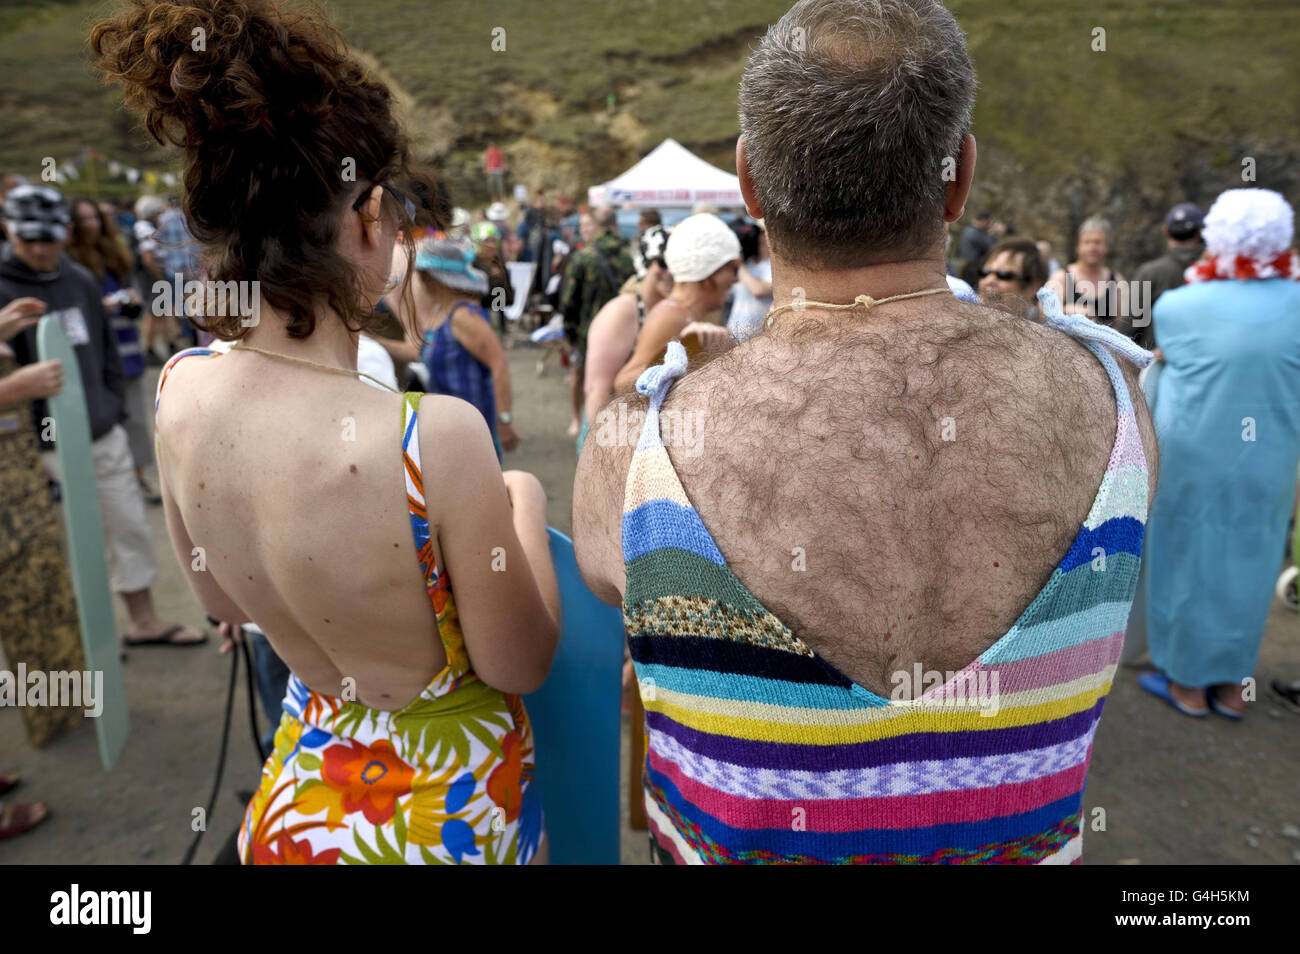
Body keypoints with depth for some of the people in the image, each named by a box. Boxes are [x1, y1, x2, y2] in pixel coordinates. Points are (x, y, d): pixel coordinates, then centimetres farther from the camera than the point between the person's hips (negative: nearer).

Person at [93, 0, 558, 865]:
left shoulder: (181, 391, -16)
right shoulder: (436, 436, -36)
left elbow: (224, 600, 2)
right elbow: (518, 665, -19)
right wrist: (524, 504, -6)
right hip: (443, 805, -4)